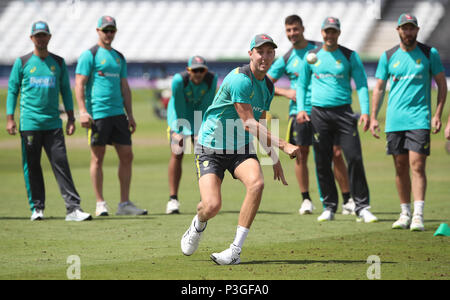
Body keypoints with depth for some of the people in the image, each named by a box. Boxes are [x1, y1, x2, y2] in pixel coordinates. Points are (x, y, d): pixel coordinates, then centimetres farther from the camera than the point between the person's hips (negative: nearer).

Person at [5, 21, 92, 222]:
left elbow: (65, 90, 15)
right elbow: (12, 90, 7)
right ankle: (37, 208, 10)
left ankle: (73, 208, -12)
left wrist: (71, 118, 9)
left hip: (53, 123, 1)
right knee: (31, 166, 1)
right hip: (29, 123, -1)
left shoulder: (59, 62, 12)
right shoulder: (22, 63, 5)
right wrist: (10, 118, -1)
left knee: (61, 164, -6)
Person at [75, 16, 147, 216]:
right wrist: (83, 111, -16)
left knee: (127, 156, 2)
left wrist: (130, 115, 16)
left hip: (118, 113, 6)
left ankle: (124, 203, 7)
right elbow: (79, 84, -7)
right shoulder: (89, 55, -1)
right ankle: (100, 204, 5)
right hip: (97, 115, -6)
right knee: (98, 158, -1)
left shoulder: (119, 57, 18)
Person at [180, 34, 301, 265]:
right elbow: (249, 124, -23)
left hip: (241, 149, 6)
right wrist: (283, 145, -26)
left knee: (256, 183, -26)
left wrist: (274, 159, 22)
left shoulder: (267, 86, 8)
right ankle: (198, 224, 22)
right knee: (212, 206, -20)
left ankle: (235, 250, -22)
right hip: (211, 148, -6)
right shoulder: (240, 79, -20)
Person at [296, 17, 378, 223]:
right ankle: (329, 207, 11)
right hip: (319, 113, 2)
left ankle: (362, 208, -4)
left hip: (344, 111, -1)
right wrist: (301, 108, 3)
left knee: (354, 158, -9)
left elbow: (361, 84, 3)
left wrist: (365, 111, -10)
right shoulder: (311, 56, 10)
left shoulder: (350, 56, 5)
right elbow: (302, 84, 17)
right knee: (322, 163, 1)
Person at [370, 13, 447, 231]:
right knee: (400, 168, 6)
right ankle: (405, 214, 17)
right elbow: (379, 88, 12)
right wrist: (373, 117, 3)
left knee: (417, 166, -12)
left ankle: (418, 216, -17)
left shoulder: (429, 54, 3)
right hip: (394, 121, 3)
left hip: (419, 120, -3)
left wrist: (437, 114, -3)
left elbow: (442, 84, 7)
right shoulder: (388, 56, 8)